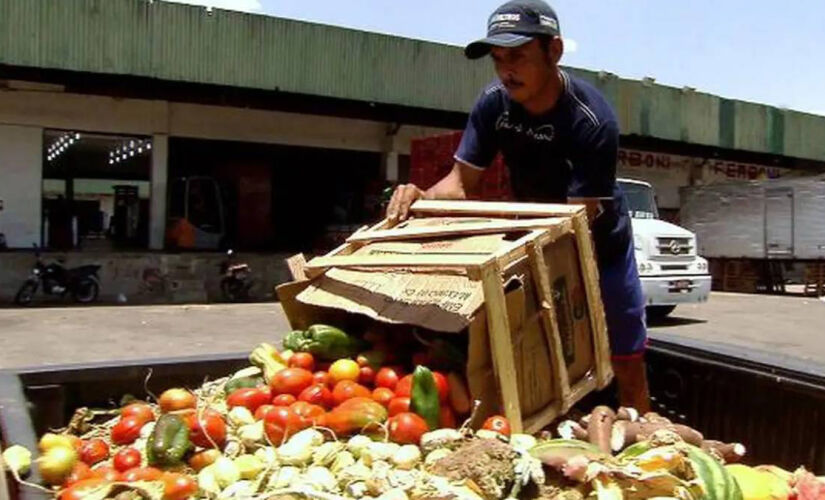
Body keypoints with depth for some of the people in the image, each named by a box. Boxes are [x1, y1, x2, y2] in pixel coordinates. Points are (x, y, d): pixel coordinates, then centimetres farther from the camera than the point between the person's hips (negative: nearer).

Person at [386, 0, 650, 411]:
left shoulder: (592, 121, -31)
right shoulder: (493, 104, -17)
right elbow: (462, 181, -15)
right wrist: (422, 197, -38)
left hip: (600, 245, -3)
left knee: (627, 364, 6)